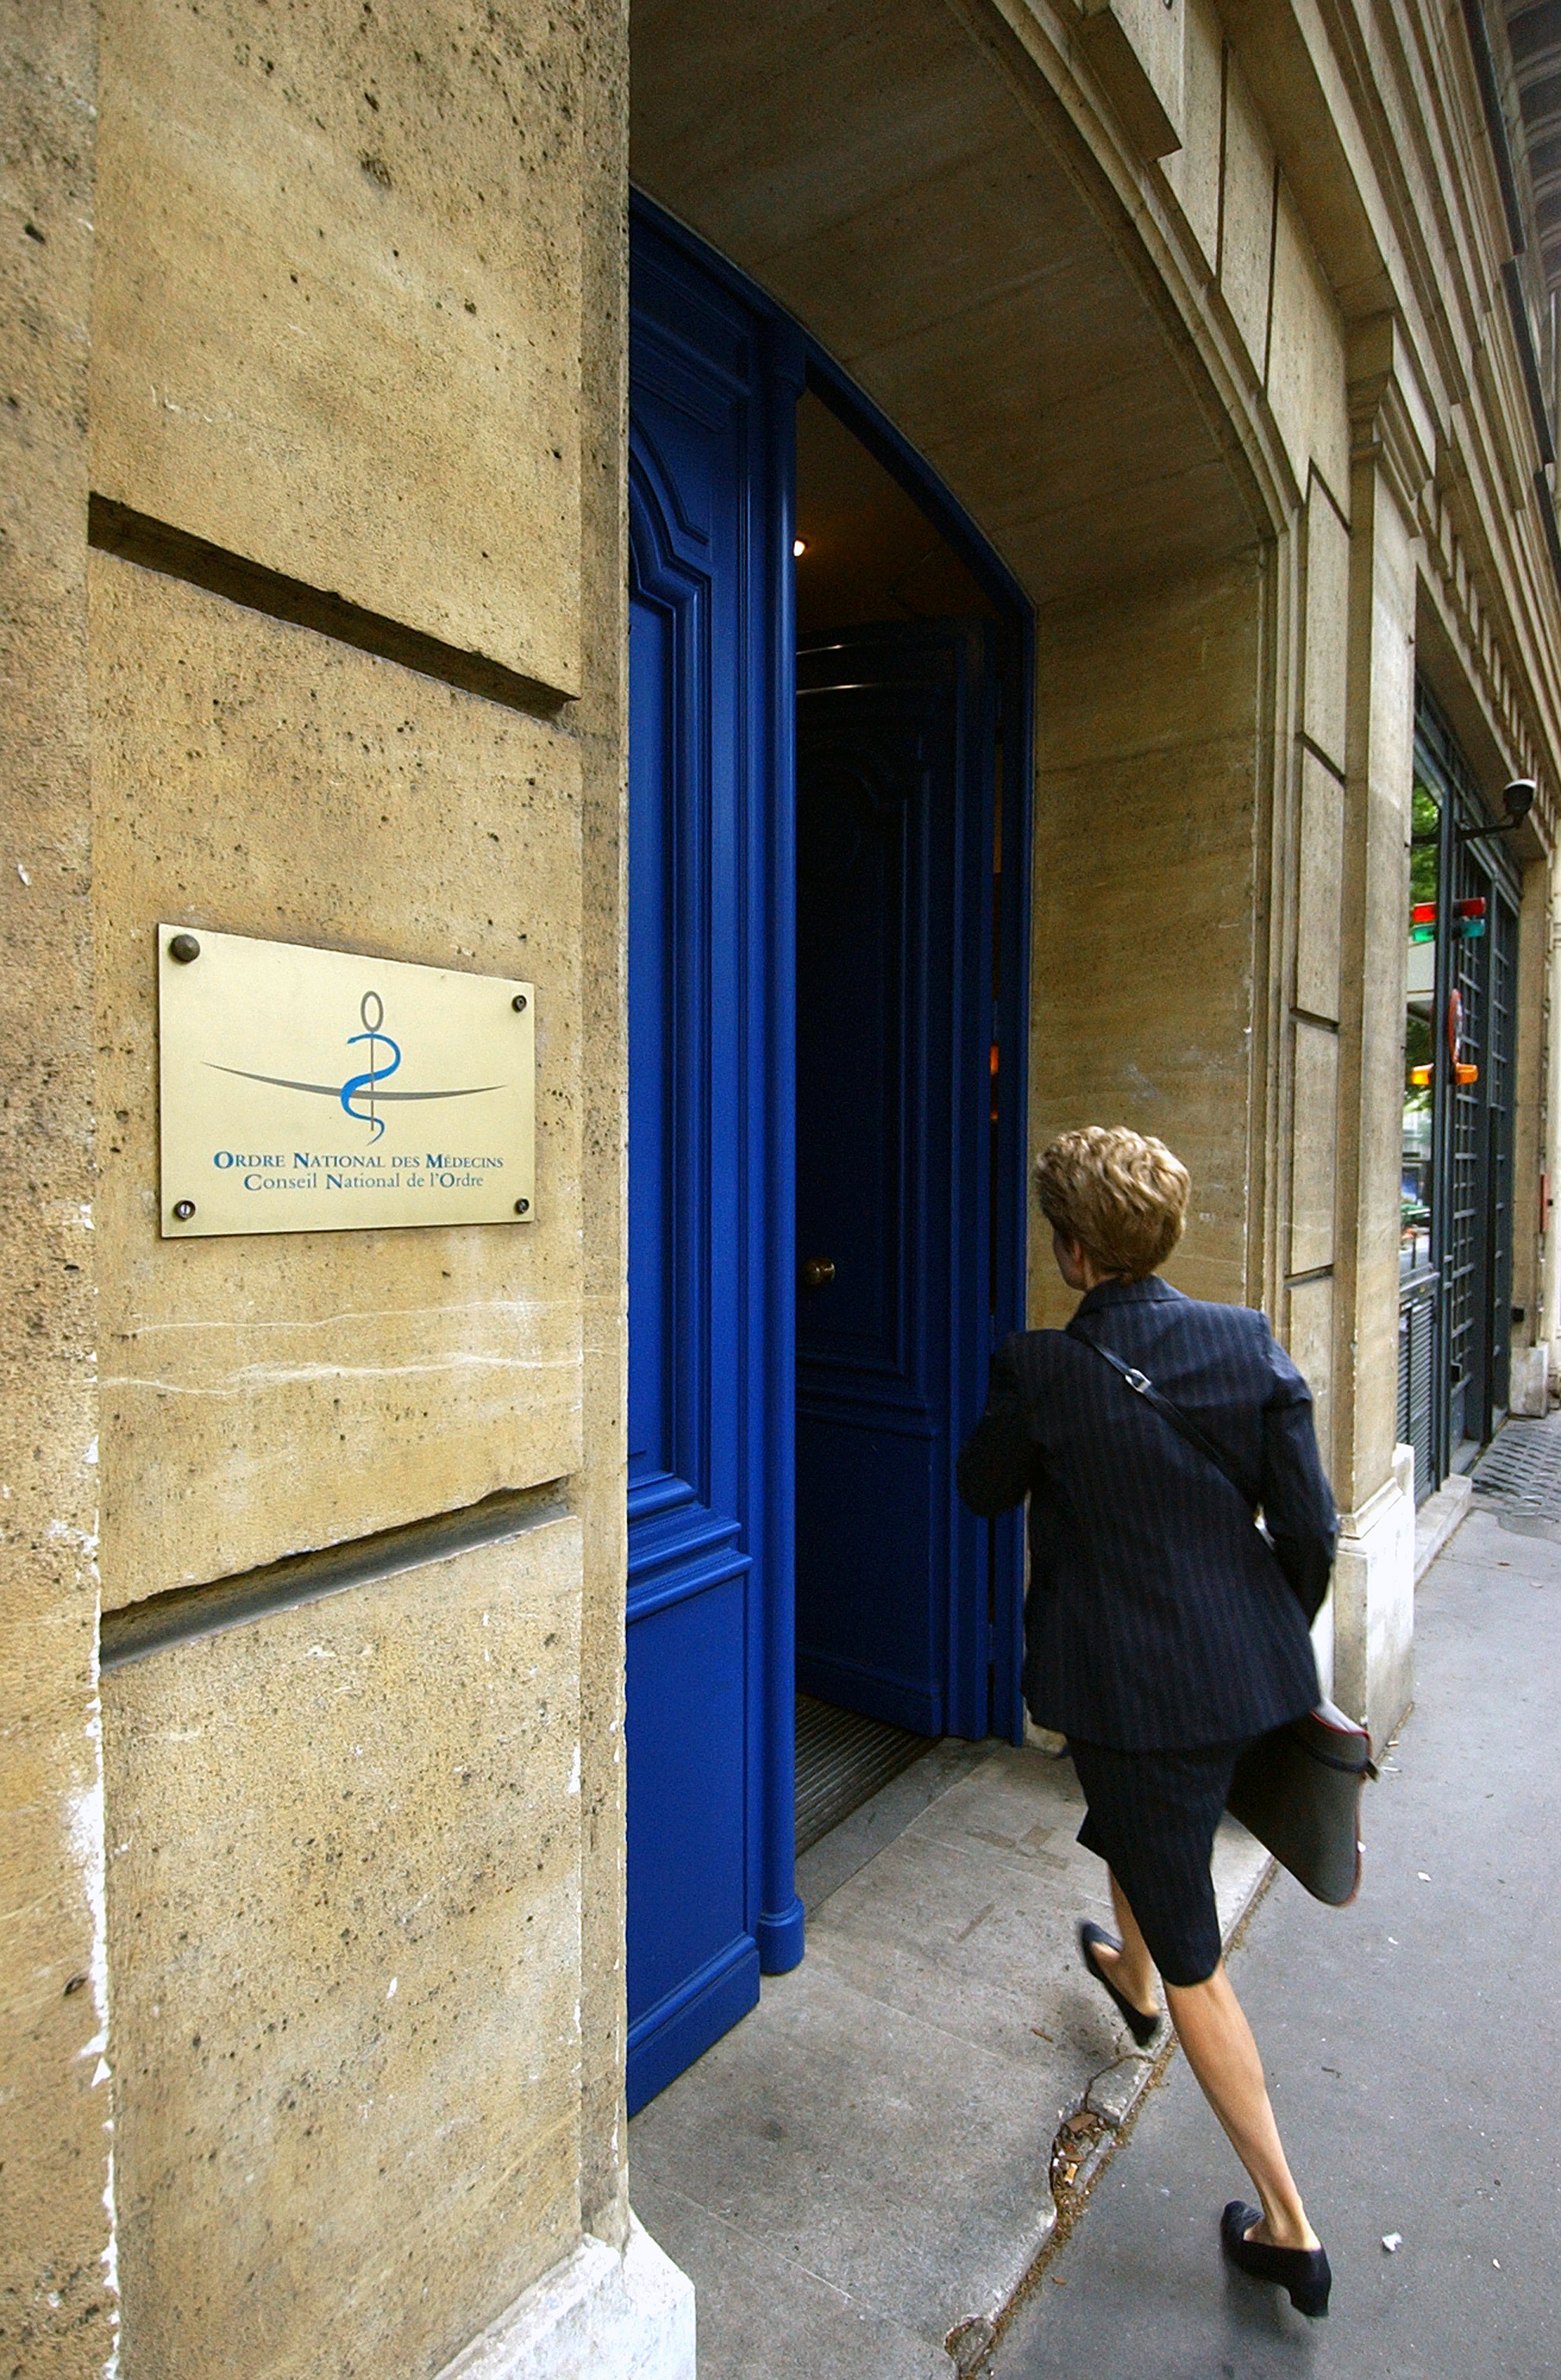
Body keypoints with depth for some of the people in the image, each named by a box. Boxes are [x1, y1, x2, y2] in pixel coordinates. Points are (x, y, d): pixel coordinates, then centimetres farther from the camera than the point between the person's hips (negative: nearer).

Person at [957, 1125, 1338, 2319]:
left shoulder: (1041, 1368, -19)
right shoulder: (1251, 1340, -9)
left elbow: (985, 1489, -1)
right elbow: (1310, 1525, -6)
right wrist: (1283, 1639, 11)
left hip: (1129, 1690, -6)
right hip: (1255, 1673, 6)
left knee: (1193, 1953, 15)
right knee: (1142, 1830, 36)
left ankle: (1289, 2227, 29)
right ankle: (1130, 1978, 64)